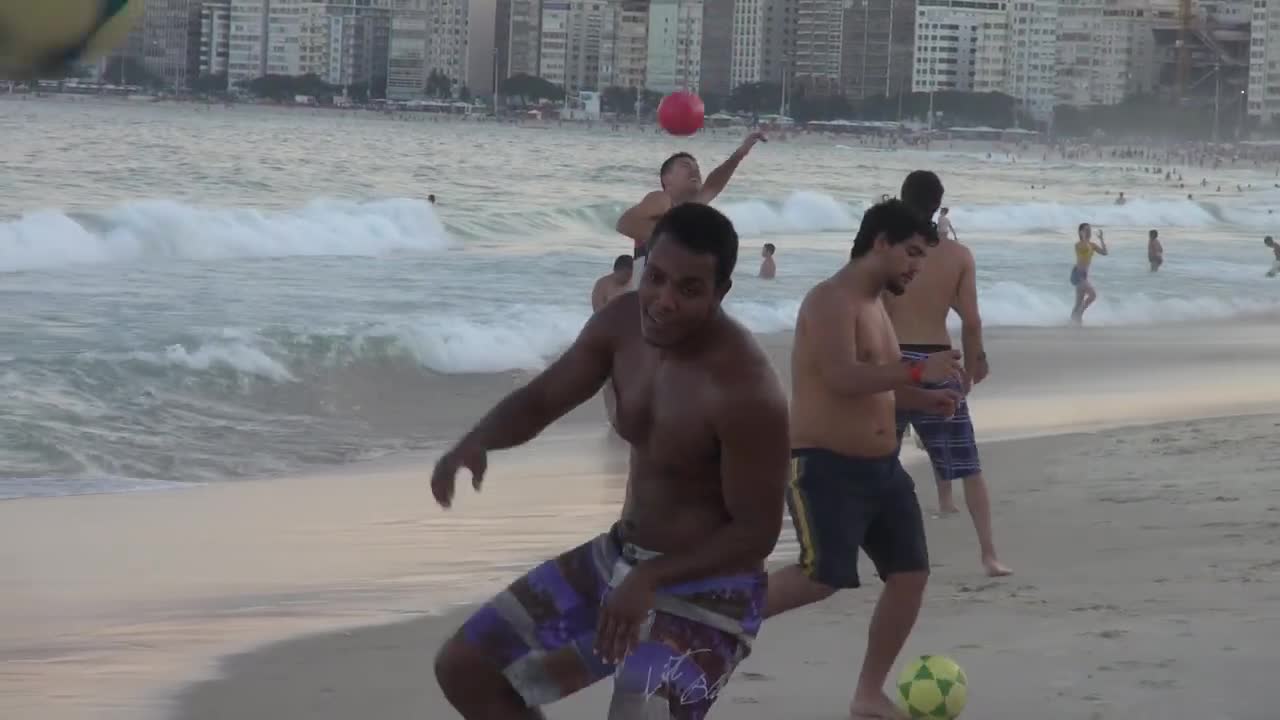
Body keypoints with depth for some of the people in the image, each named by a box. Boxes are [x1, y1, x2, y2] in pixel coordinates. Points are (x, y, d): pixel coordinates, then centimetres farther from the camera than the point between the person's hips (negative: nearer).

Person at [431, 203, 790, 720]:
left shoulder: (744, 390, -29)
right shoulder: (623, 324, -8)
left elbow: (756, 532, -23)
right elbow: (540, 399, 4)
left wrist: (651, 578, -34)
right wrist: (475, 443, -18)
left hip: (705, 592, -8)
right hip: (616, 560, 8)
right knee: (464, 667, 12)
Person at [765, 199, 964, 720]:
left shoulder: (875, 306, 17)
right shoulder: (832, 300, -15)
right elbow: (842, 379, -28)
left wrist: (921, 399, 10)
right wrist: (918, 371, -25)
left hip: (881, 466, 10)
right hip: (824, 465, -10)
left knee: (910, 574, 3)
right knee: (824, 578, -20)